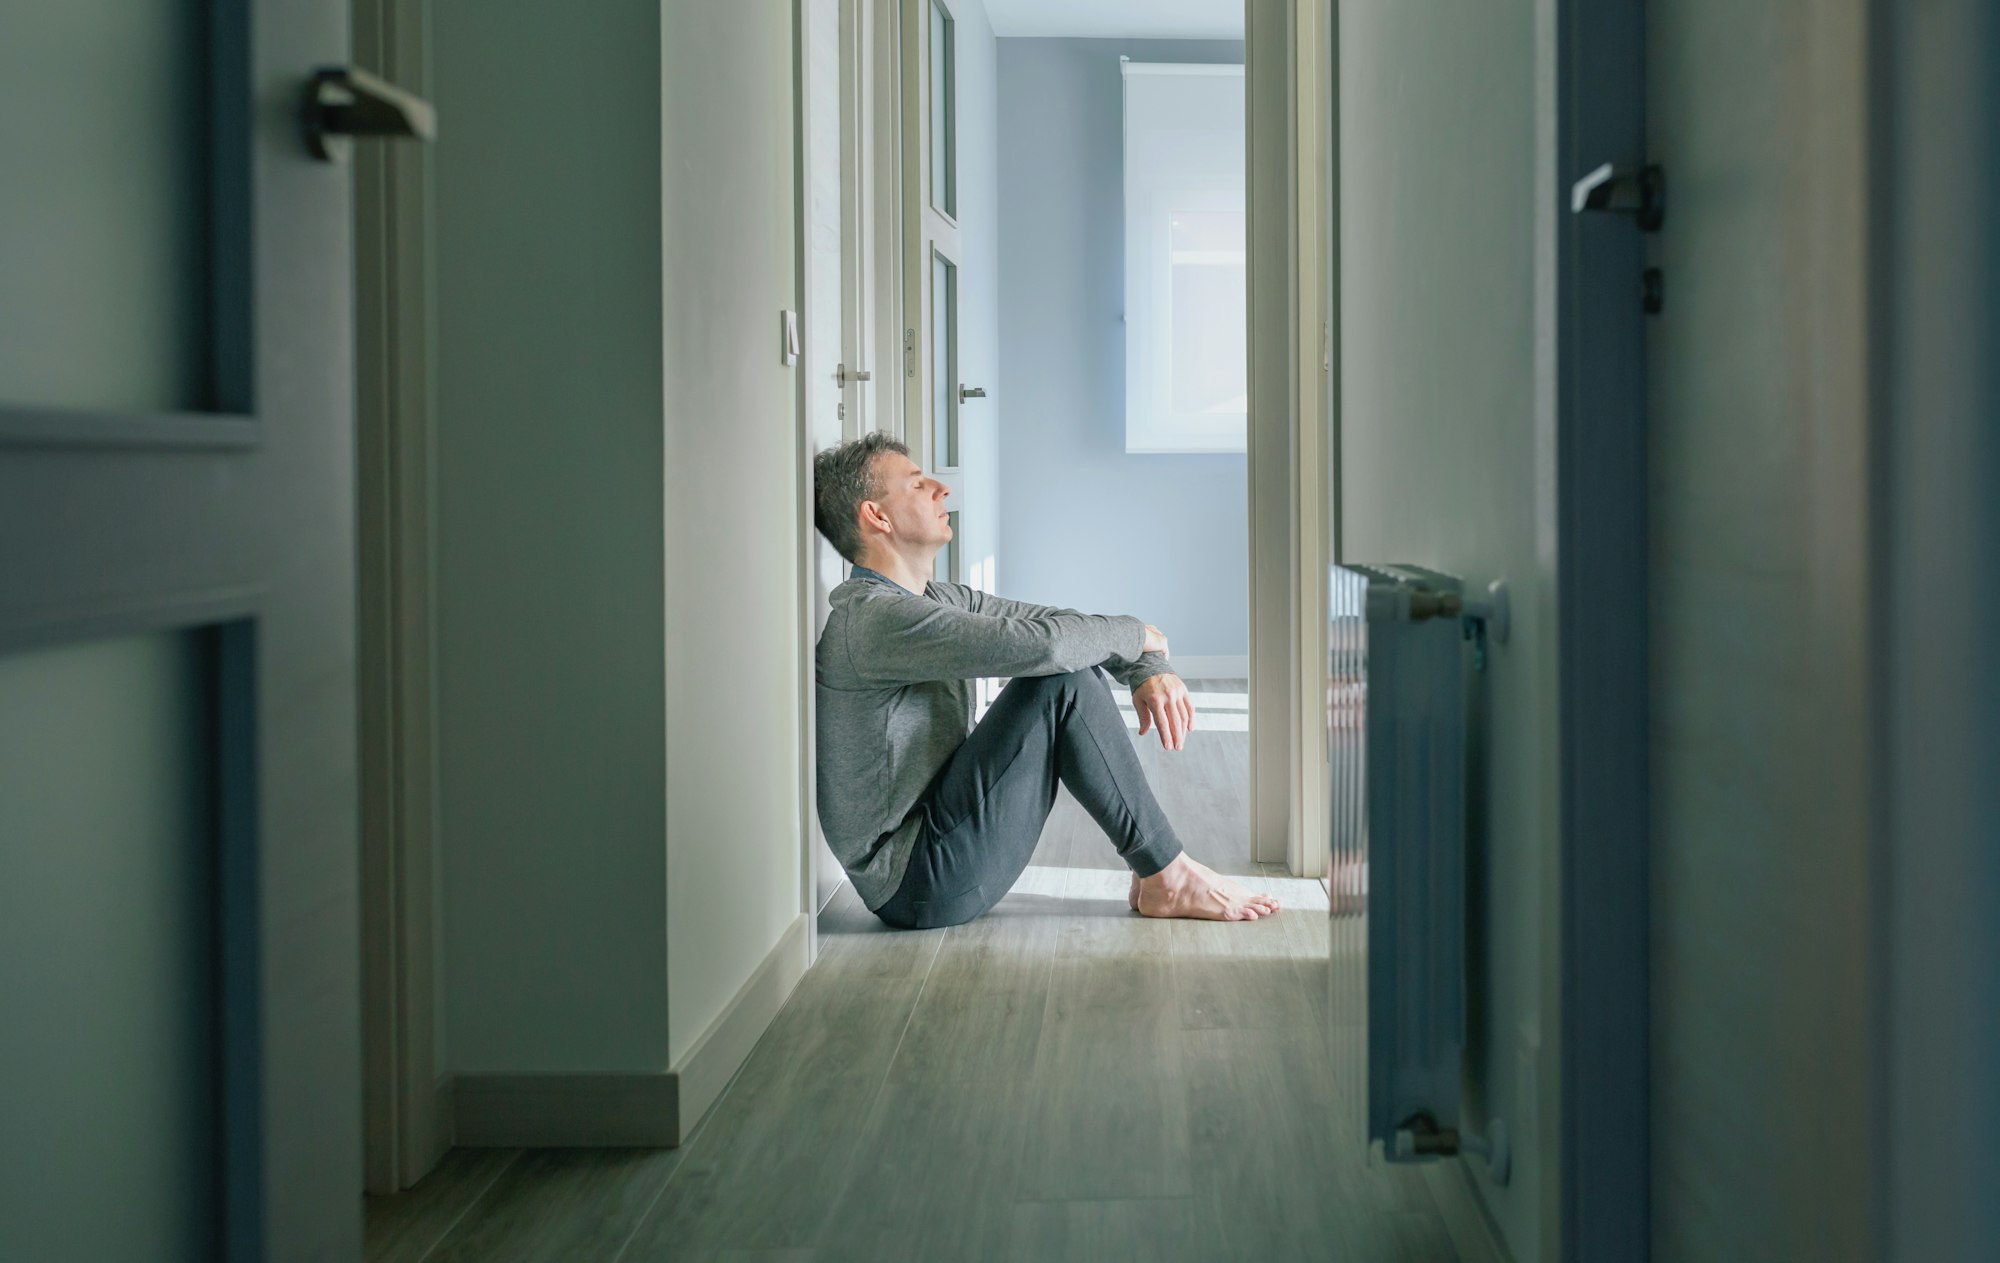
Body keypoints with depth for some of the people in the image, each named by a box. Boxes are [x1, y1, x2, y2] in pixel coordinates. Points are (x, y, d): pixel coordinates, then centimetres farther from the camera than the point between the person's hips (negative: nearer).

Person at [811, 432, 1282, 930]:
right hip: (915, 883, -10)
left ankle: (1154, 872, 2)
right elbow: (1041, 643, -28)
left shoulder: (936, 601, 12)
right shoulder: (876, 620, -20)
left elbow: (1062, 625, 14)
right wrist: (1136, 634, -9)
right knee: (1061, 681, -17)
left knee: (1079, 667, 6)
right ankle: (1167, 877, -8)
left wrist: (1148, 669, -6)